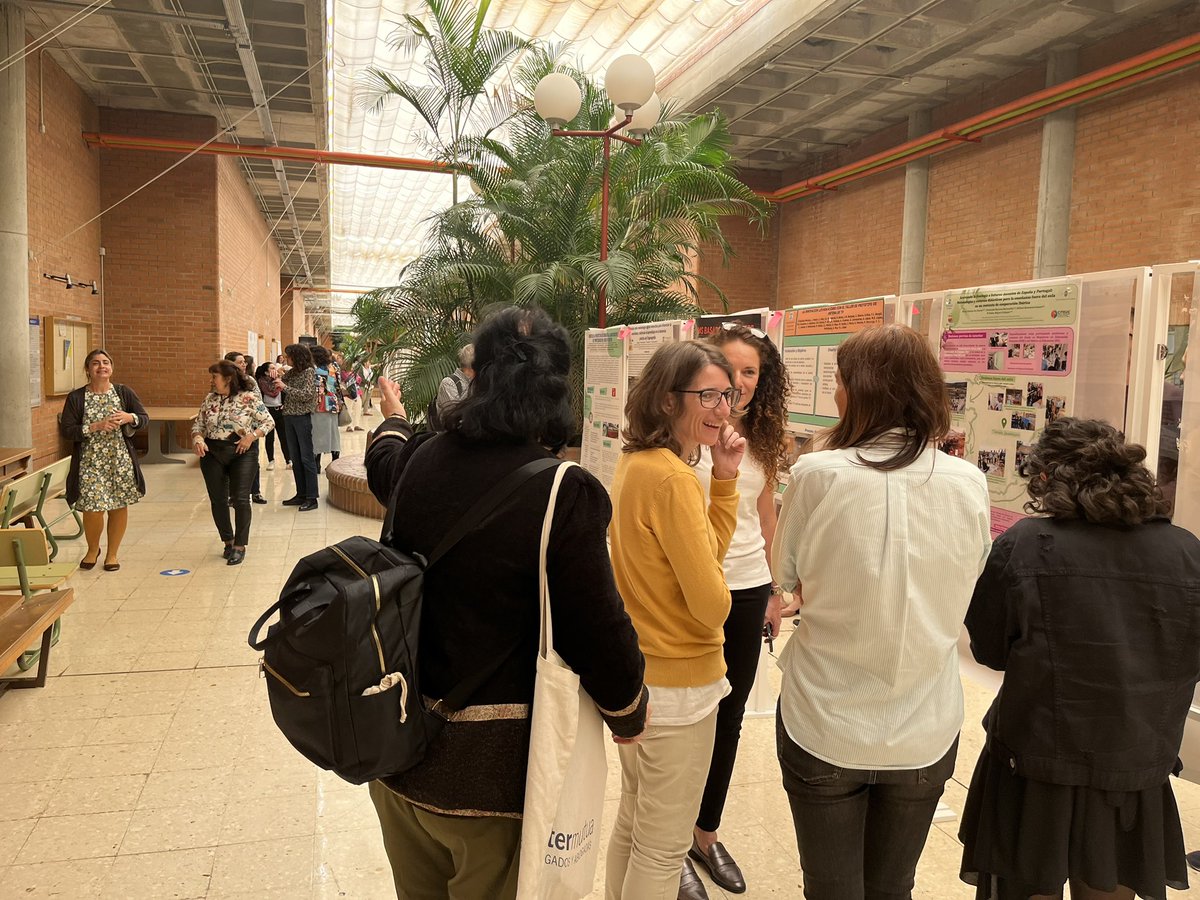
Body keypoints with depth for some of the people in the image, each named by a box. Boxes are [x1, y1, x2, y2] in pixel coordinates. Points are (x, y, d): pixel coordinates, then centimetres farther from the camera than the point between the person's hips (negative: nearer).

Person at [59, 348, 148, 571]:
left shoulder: (124, 392, 3)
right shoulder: (76, 398, -2)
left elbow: (144, 419, 5)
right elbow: (66, 430, -7)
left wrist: (129, 417, -16)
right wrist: (96, 427, -19)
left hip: (120, 460, 2)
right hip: (90, 462, -2)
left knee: (119, 506, 6)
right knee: (93, 509, -5)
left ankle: (113, 553, 24)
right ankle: (92, 549, 24)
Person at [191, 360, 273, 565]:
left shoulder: (249, 398, -6)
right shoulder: (210, 399, 8)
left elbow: (268, 422, -4)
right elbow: (198, 424, 13)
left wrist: (251, 436, -16)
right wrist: (197, 439, -7)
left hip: (242, 454, -5)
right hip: (212, 454, 5)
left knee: (240, 500, -6)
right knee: (218, 500, 8)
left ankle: (240, 546, 5)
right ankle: (228, 541, 25)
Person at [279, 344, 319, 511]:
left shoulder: (308, 372, -9)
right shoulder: (291, 372, 10)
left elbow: (306, 395, -18)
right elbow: (277, 384, 15)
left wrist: (285, 387, -16)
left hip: (302, 418, -7)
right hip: (289, 417, 7)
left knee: (306, 458, -4)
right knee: (295, 458, 11)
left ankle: (311, 498, -2)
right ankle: (301, 494, 19)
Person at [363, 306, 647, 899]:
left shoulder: (424, 460, -5)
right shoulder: (563, 493, -24)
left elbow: (383, 465, 21)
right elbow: (598, 632, -19)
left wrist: (393, 417, 44)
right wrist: (629, 714, 2)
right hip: (492, 763, -5)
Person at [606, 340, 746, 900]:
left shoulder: (635, 461, 3)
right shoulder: (673, 479, -25)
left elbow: (708, 550, 7)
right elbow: (711, 605, -22)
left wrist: (724, 476, -4)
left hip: (633, 671, 9)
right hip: (678, 685, -9)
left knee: (633, 821, 26)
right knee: (664, 847, 10)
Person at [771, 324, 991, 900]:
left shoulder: (818, 474, -17)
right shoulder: (969, 483, -8)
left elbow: (786, 576, -2)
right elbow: (966, 594, 7)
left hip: (824, 726, -2)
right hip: (925, 731, 3)